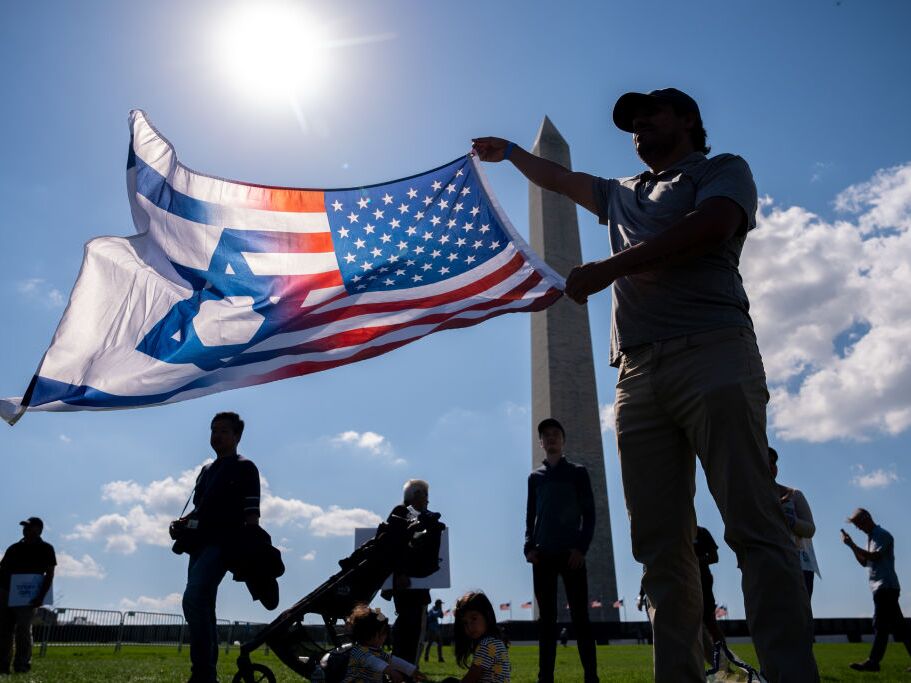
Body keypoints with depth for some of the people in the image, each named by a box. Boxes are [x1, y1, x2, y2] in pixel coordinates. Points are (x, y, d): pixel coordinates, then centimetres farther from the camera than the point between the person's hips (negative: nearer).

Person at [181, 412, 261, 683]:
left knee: (193, 598, -24)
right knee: (203, 606, 9)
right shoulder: (206, 470, 23)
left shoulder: (244, 468, 0)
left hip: (223, 543, -8)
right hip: (201, 544, 8)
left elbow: (251, 514, -7)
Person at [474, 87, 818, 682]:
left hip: (712, 354, -5)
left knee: (755, 527, -14)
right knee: (661, 546, -2)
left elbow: (710, 226, -7)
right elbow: (560, 179, 48)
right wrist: (510, 152, 58)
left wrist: (607, 268, -7)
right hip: (638, 375, 6)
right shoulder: (623, 193, 34)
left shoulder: (724, 170, 15)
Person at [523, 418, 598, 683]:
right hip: (543, 556, 2)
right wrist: (529, 547, -2)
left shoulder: (577, 472, 8)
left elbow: (589, 514, 3)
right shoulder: (535, 477, 14)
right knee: (546, 619, 3)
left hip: (571, 554, -2)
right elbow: (530, 517, 13)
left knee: (580, 617, -3)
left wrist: (581, 547, -10)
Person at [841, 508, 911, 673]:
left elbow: (875, 556, -19)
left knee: (880, 625, -11)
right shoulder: (871, 538, 20)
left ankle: (873, 661, -12)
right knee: (897, 626, 9)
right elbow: (864, 562, 20)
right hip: (880, 587, 10)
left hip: (886, 586, -10)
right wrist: (852, 545, 9)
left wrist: (852, 545, -18)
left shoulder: (882, 534, -8)